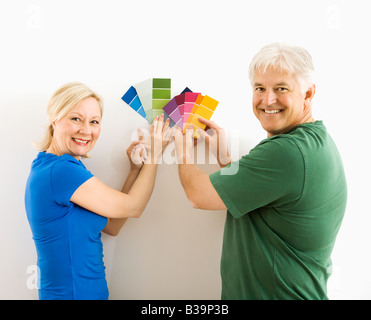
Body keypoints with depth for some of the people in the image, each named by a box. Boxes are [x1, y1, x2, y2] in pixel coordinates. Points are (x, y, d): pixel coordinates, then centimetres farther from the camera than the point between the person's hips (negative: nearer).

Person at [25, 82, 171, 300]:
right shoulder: (61, 170, -24)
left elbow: (112, 226, 2)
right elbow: (132, 207, -17)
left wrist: (136, 168, -2)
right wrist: (154, 153, -7)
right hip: (77, 292, -8)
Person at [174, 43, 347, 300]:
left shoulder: (287, 152, -29)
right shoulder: (317, 141, 3)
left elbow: (200, 195, -21)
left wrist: (184, 152, -3)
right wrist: (223, 156, 3)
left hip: (269, 293, -9)